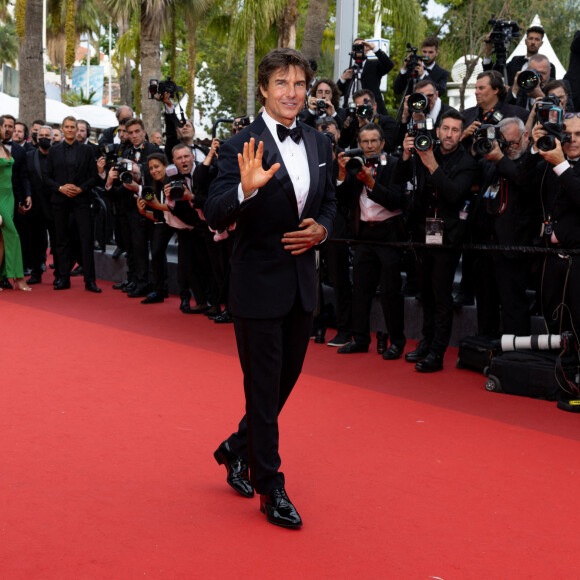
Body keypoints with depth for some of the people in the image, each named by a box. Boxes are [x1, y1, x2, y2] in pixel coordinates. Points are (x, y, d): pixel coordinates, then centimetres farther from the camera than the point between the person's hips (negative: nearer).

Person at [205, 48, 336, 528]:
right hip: (259, 285, -6)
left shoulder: (319, 144, 7)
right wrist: (246, 187, -38)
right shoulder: (241, 147, -12)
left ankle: (237, 449, 41)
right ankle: (271, 489, 16)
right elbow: (216, 217, -20)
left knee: (286, 378, 18)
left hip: (302, 282, 7)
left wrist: (321, 229, -4)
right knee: (263, 388, 3)